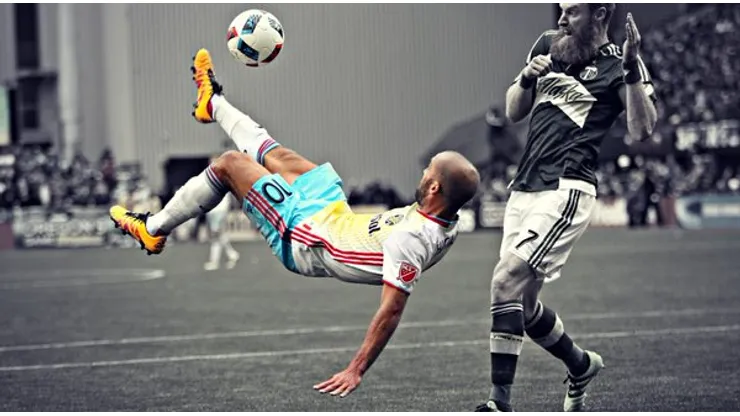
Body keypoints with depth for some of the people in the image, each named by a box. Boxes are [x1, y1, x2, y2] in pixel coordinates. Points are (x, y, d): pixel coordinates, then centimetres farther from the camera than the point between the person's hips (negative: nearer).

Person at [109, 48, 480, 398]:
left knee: (231, 162, 3)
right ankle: (213, 103, 55)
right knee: (277, 156, 24)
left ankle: (153, 229, 27)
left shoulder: (408, 240, -40)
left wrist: (356, 370, -41)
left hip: (303, 241, -8)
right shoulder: (447, 226, -15)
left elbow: (391, 311, -41)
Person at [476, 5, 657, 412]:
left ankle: (500, 402, -17)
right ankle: (581, 365, 35)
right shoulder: (548, 46, 15)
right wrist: (527, 78, 1)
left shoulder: (617, 63, -2)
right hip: (524, 188, 7)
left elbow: (642, 129, -14)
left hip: (566, 191, -7)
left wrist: (632, 68, -23)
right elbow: (514, 112, 21)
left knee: (506, 280, -20)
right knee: (522, 304, 11)